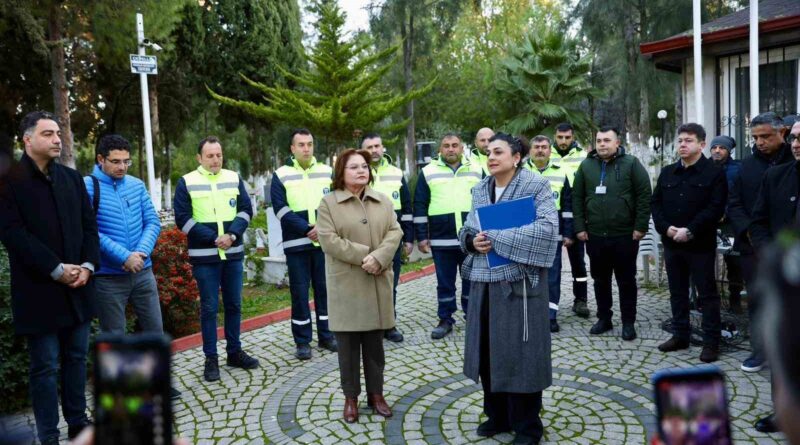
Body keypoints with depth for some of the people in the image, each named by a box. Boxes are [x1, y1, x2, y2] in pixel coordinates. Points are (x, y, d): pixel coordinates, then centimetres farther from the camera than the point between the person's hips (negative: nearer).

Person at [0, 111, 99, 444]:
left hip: (77, 285, 5)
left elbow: (89, 224, 9)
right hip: (39, 290, -5)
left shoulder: (72, 178, 11)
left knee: (76, 358, 14)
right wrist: (57, 270, -16)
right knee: (46, 367, 3)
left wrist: (87, 265, -6)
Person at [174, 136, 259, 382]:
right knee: (209, 307, 2)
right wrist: (214, 238, -16)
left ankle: (234, 352, 24)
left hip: (233, 253, 3)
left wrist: (232, 234, -13)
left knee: (234, 305, 11)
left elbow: (246, 210, 4)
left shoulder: (234, 178, 7)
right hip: (204, 256, -3)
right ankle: (211, 358, 12)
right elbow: (183, 219, -8)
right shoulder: (187, 182, -3)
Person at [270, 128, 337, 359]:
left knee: (325, 288, 9)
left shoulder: (327, 172, 8)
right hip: (296, 244, -2)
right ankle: (302, 341, 12)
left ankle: (326, 335, 22)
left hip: (325, 242, 3)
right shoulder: (281, 175, 0)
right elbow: (281, 210, -9)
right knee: (299, 292, 2)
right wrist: (307, 229, -17)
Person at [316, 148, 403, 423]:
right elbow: (329, 241, -12)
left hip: (378, 282, 3)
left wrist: (378, 258, -17)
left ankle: (376, 393, 23)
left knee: (375, 341, 11)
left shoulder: (383, 201, 10)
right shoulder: (328, 203, -2)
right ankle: (351, 397, 18)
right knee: (348, 343, 4)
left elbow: (395, 233, 0)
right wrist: (364, 255, -17)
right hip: (346, 284, -3)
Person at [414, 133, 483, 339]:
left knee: (471, 279, 10)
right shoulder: (428, 172, 4)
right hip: (441, 239, -1)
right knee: (445, 282, 8)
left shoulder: (476, 170, 9)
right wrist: (421, 237, -1)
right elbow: (419, 206, 3)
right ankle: (445, 320, 20)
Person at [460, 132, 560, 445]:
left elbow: (547, 227, -20)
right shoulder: (480, 190, 11)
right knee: (488, 351, 12)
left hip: (519, 281, -5)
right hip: (485, 281, 6)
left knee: (520, 354, 2)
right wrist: (472, 240, -12)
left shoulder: (535, 185, -6)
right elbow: (466, 230, 13)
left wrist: (494, 237, -20)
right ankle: (497, 416, 30)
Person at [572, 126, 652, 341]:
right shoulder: (586, 165, 6)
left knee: (626, 280, 6)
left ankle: (628, 322, 17)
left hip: (625, 235, -3)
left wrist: (640, 227, -9)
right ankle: (604, 318, 26)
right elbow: (577, 198, 7)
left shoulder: (631, 164, -3)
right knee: (600, 280, 13)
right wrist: (579, 227, 1)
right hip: (594, 235, 3)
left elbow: (644, 196, -5)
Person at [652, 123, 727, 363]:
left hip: (701, 244, -5)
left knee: (707, 293, 2)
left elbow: (716, 208, -13)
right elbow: (656, 203, 9)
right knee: (677, 292, 13)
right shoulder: (667, 172, 12)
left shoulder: (715, 172, -5)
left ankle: (711, 341, 11)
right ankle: (680, 335, 25)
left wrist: (690, 230, -20)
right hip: (672, 243, 5)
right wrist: (666, 228, -8)